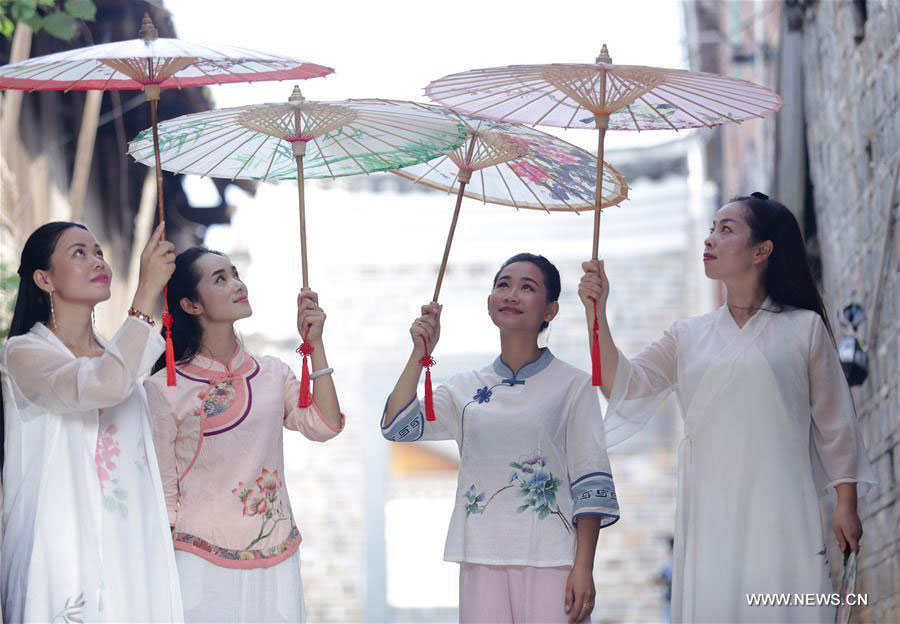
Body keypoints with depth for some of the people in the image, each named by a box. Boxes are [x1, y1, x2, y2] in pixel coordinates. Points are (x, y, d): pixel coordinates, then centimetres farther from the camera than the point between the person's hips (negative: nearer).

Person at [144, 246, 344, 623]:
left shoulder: (272, 374, 9)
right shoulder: (164, 389, -4)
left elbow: (323, 426, -6)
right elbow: (162, 493, 0)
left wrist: (315, 344, -5)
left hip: (276, 562, 3)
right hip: (203, 561, -3)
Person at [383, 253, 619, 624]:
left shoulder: (572, 386, 2)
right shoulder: (465, 389, 13)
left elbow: (591, 483, -2)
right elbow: (396, 426, 2)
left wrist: (584, 568, -9)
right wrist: (420, 353, -1)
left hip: (551, 563, -3)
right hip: (482, 561, 3)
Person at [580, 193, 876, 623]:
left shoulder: (804, 328, 6)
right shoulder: (689, 336, 14)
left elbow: (834, 424, 7)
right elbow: (623, 387, 3)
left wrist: (846, 505, 1)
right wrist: (597, 313, -8)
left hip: (780, 512, -3)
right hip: (708, 513, 3)